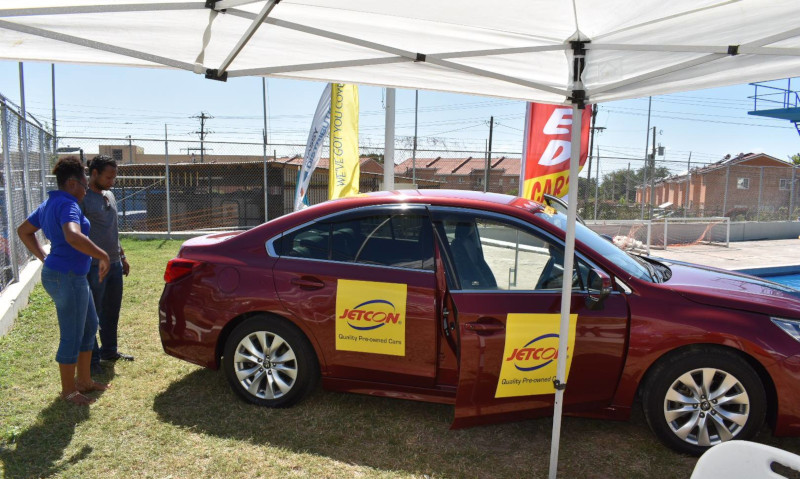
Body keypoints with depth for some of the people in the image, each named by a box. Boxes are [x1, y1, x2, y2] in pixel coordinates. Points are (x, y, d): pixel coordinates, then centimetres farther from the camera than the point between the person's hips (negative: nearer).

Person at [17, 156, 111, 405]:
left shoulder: (50, 203, 13)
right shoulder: (67, 205, -19)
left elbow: (23, 230, 25)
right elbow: (73, 237, -38)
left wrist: (44, 257, 20)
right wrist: (103, 256, -27)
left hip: (73, 276, 11)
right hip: (67, 278, -11)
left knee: (89, 327, 19)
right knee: (72, 336, 3)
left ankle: (85, 380, 31)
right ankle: (68, 390, 18)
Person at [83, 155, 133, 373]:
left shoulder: (109, 196, 14)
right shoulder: (82, 198, -12)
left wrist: (122, 256, 22)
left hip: (114, 264, 8)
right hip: (94, 267, -8)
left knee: (112, 312, 16)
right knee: (92, 315, 3)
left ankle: (109, 351, 30)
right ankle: (92, 358, 14)